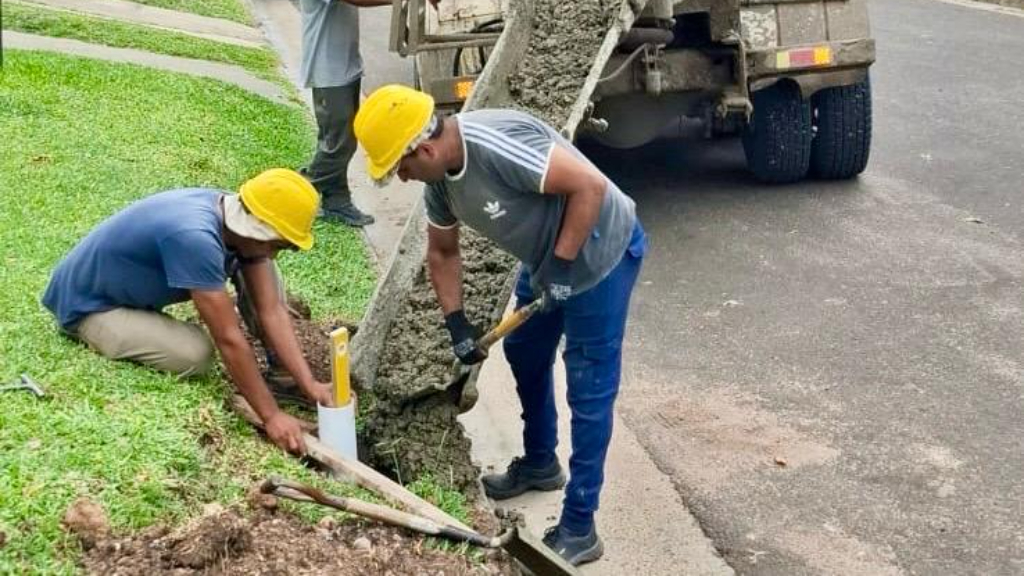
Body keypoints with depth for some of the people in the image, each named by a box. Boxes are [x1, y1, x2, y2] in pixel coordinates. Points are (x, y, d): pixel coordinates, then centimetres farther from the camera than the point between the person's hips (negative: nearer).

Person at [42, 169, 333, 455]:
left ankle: (280, 368, -3)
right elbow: (229, 338, -36)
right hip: (87, 303, -7)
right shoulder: (194, 237, -39)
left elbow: (272, 311, -13)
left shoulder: (241, 216, -13)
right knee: (196, 354, -29)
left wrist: (309, 383, -20)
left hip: (139, 283, 8)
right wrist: (271, 415, -32)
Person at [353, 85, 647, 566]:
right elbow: (442, 252, 12)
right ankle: (540, 463, 47)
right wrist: (456, 322, 6)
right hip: (545, 257, 10)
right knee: (524, 354, 24)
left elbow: (589, 186, -31)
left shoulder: (496, 145, -33)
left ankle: (579, 528, 5)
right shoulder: (439, 176, -4)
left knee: (588, 390, -4)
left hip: (599, 251, -9)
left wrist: (562, 264, -25)